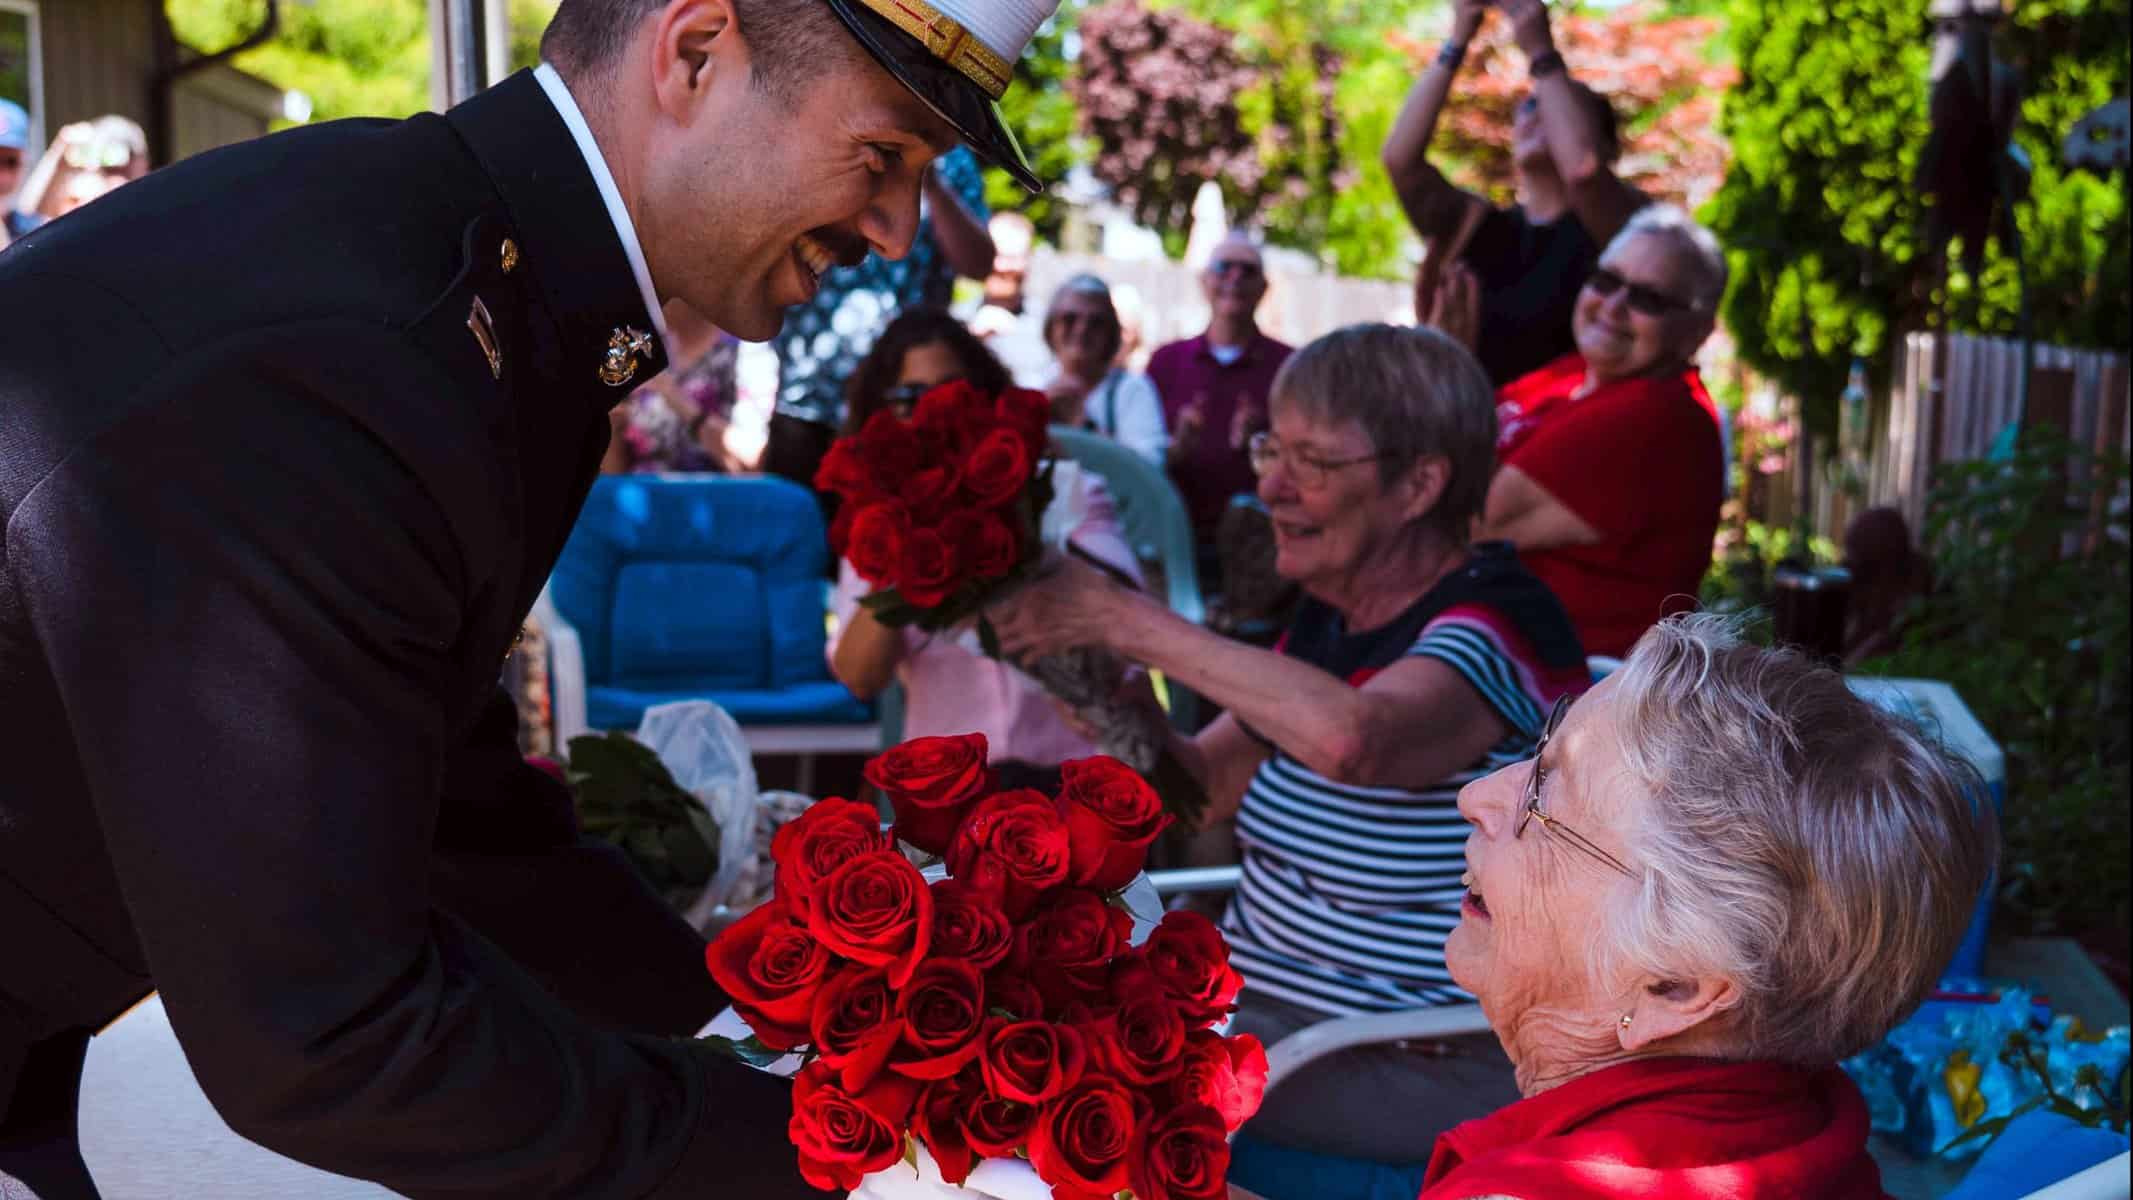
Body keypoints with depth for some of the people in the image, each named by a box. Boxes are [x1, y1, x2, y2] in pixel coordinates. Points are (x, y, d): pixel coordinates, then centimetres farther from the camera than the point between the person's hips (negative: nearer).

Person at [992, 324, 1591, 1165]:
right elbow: (1200, 788, 8)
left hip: (1423, 1062, -7)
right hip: (1265, 1003, 8)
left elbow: (1351, 739, -39)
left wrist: (1133, 623, -29)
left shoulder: (1495, 621, -18)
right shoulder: (1330, 619, 7)